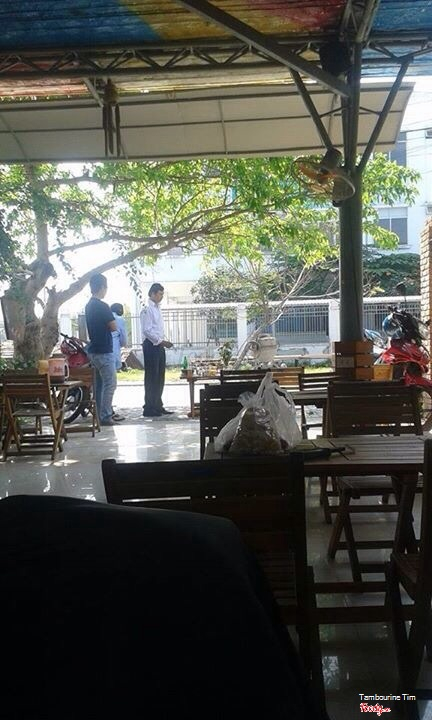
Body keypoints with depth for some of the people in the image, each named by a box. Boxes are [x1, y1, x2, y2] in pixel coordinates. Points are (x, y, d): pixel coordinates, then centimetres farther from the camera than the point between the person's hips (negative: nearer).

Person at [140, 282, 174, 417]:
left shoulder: (157, 308, 17)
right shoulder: (147, 309, -11)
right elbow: (147, 330, -18)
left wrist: (162, 342, 14)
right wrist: (161, 341, -19)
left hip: (158, 345, 9)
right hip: (151, 345, -9)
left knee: (160, 377, 12)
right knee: (151, 377, -5)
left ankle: (158, 406, 20)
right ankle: (149, 409, 0)